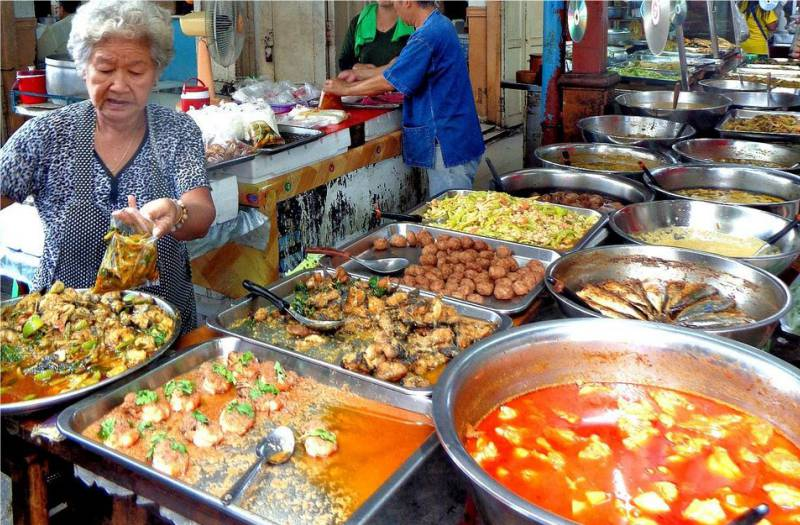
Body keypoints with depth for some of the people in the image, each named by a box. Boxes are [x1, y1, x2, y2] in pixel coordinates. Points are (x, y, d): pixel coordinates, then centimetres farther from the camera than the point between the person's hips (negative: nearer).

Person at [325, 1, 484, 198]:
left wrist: (345, 89, -3)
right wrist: (359, 74, 21)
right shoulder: (439, 24, 11)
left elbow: (388, 82, -16)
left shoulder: (427, 37, -21)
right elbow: (399, 67, 20)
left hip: (449, 144, -10)